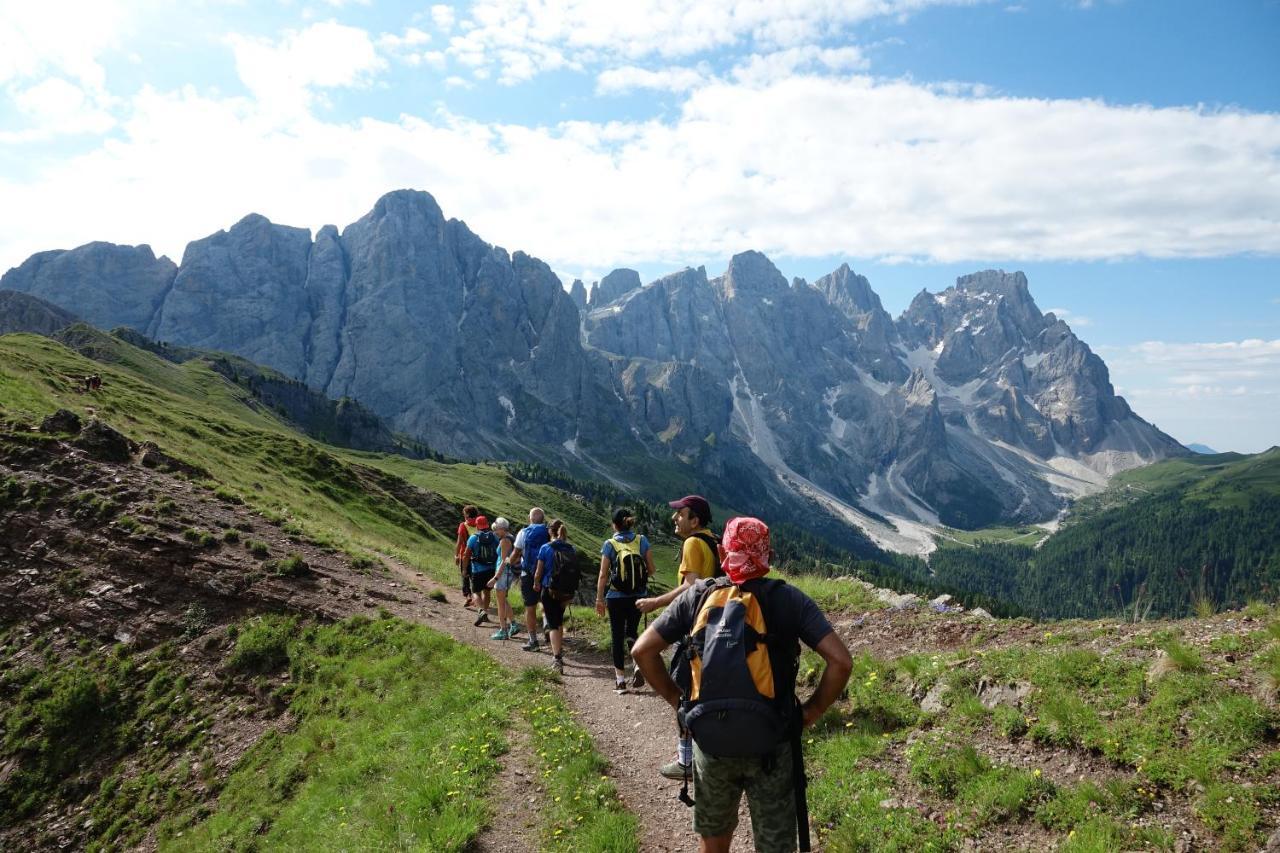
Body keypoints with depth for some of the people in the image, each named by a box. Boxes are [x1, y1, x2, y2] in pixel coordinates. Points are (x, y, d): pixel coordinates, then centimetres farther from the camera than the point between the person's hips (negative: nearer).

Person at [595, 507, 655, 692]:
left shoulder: (609, 544, -8)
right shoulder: (642, 541, -2)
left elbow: (603, 575, -8)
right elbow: (651, 571, -1)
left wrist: (599, 598, 0)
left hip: (616, 598, -2)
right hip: (638, 597, 2)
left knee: (617, 636, 10)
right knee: (632, 631, 20)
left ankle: (620, 679, 14)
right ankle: (638, 665, -1)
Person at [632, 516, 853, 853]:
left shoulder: (697, 596, -4)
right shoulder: (789, 599, -7)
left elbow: (642, 651, -4)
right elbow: (840, 661, -13)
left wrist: (676, 698, 5)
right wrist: (811, 711, -1)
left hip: (709, 741, 1)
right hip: (771, 746, -1)